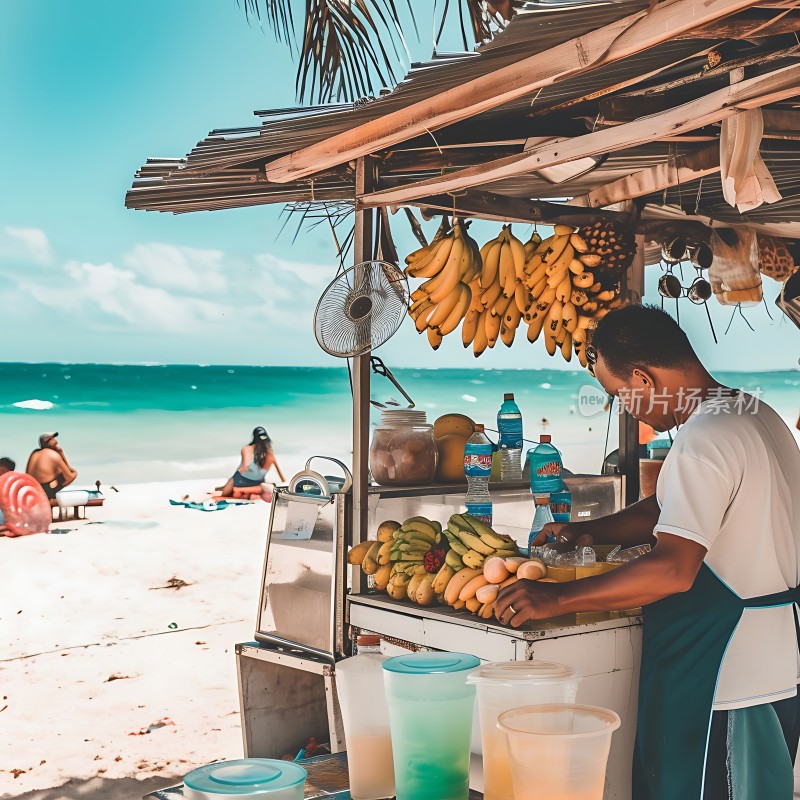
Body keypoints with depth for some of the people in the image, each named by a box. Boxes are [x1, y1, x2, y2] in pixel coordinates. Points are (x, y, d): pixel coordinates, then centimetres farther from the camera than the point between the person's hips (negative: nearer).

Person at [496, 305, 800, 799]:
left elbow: (673, 569, -30)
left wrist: (556, 599, -24)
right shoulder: (757, 415, 10)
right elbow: (669, 510, 19)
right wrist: (587, 531, 10)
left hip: (722, 687, -10)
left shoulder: (705, 439, -22)